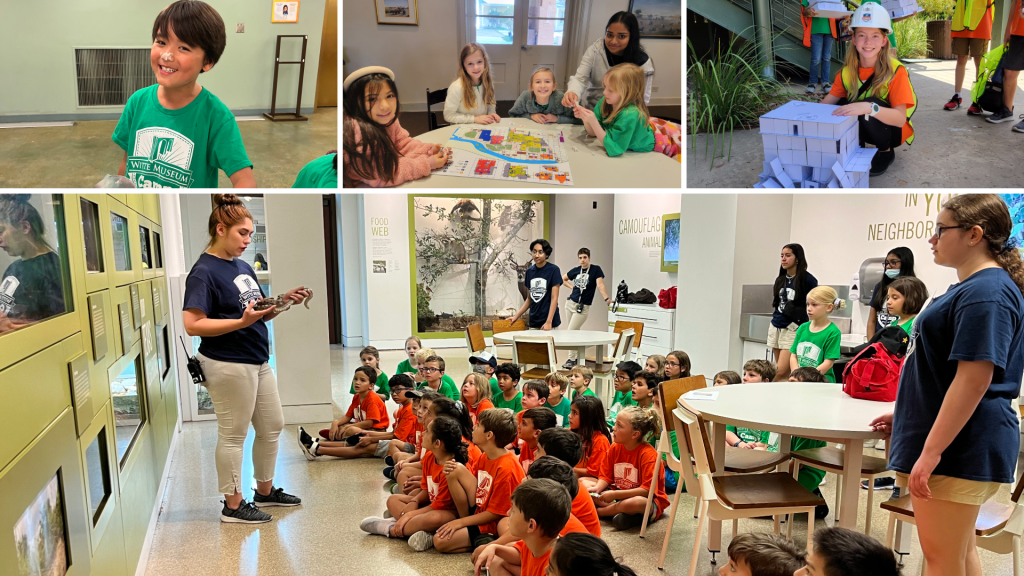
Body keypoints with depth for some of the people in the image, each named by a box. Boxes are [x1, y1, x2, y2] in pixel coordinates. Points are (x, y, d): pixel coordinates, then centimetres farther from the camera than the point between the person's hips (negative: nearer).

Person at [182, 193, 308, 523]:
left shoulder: (243, 267, 10)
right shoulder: (204, 272, -14)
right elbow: (192, 325, -22)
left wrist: (284, 301, -4)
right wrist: (243, 321, -29)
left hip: (257, 362, 9)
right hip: (228, 366, -9)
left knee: (272, 426, 16)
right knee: (233, 435, 5)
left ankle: (265, 491, 34)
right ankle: (233, 505, 21)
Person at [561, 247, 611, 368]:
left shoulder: (596, 269, -7)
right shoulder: (576, 270, 6)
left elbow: (600, 284, -21)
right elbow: (563, 279, 22)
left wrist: (607, 298, -35)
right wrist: (572, 287, 6)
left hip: (583, 307, -5)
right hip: (570, 303, 5)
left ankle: (572, 359, 3)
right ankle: (577, 356, 23)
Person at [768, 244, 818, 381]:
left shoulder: (808, 280, -6)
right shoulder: (780, 279, 12)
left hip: (793, 330, -6)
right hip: (775, 328, 6)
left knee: (780, 372, -13)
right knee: (785, 373, 8)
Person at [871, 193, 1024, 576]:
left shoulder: (986, 293, -18)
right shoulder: (973, 287, 16)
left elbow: (974, 380, -24)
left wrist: (931, 451, -23)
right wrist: (908, 414, 24)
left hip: (957, 448, -10)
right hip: (961, 448, 10)